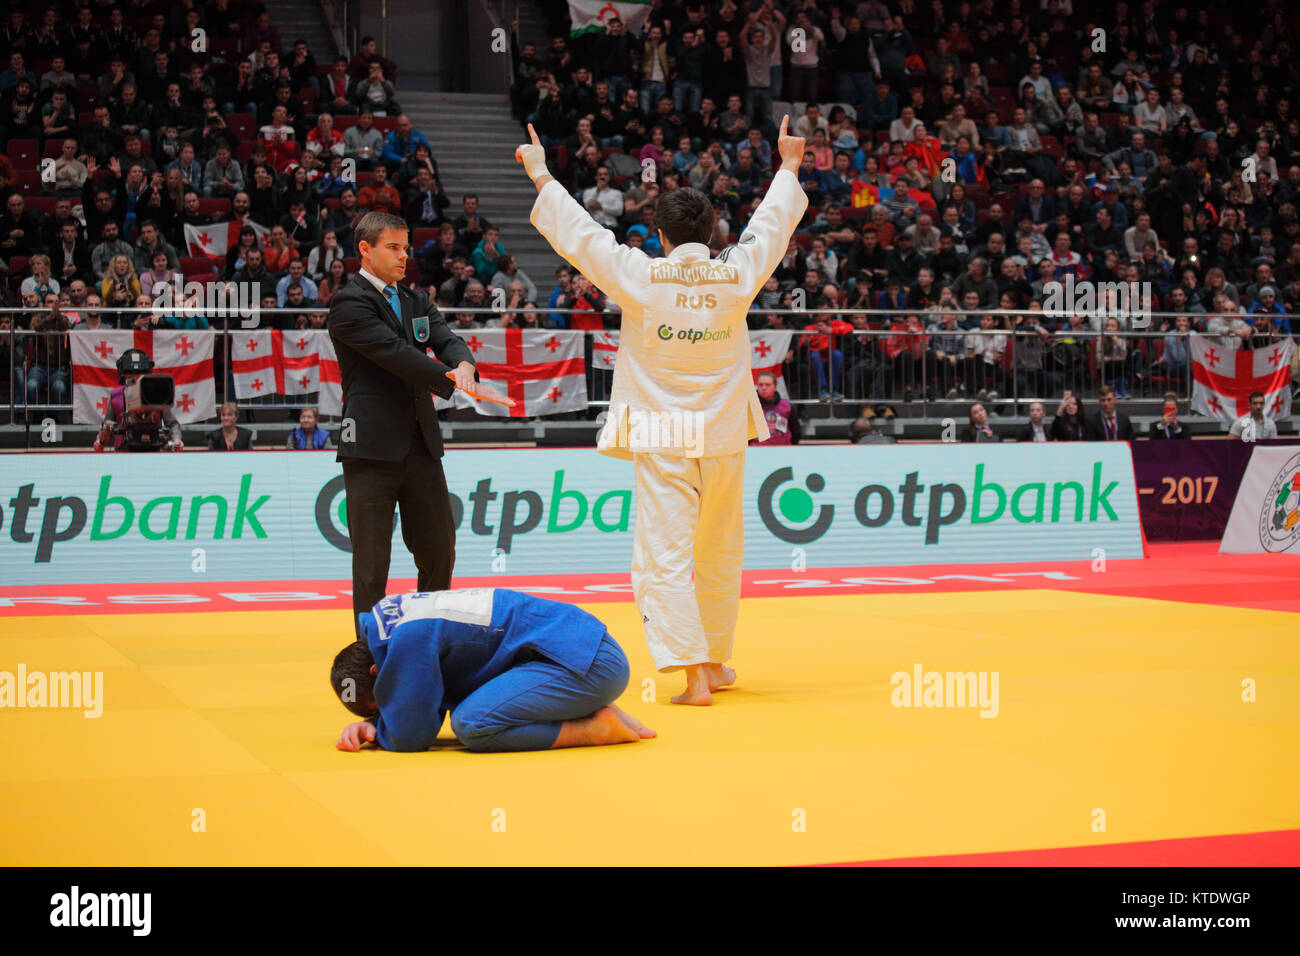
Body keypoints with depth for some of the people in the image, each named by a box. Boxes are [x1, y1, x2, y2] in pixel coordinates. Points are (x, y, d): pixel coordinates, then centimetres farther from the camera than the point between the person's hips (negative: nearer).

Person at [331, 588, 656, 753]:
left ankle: (600, 728, -13)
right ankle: (590, 712, 10)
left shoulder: (408, 638, -18)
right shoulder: (379, 621, 13)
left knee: (472, 723, -24)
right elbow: (422, 705, 22)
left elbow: (411, 736, -15)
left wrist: (374, 727, 5)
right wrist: (373, 724, 4)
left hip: (589, 664, -11)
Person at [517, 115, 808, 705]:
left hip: (663, 440, -3)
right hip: (724, 435, 3)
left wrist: (540, 175, 14)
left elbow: (577, 230, 0)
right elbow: (773, 221, 14)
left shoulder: (639, 277, -10)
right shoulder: (737, 275, -3)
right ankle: (715, 661, 29)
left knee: (664, 556, -3)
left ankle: (693, 675, -12)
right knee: (720, 552, 17)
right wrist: (788, 166, 31)